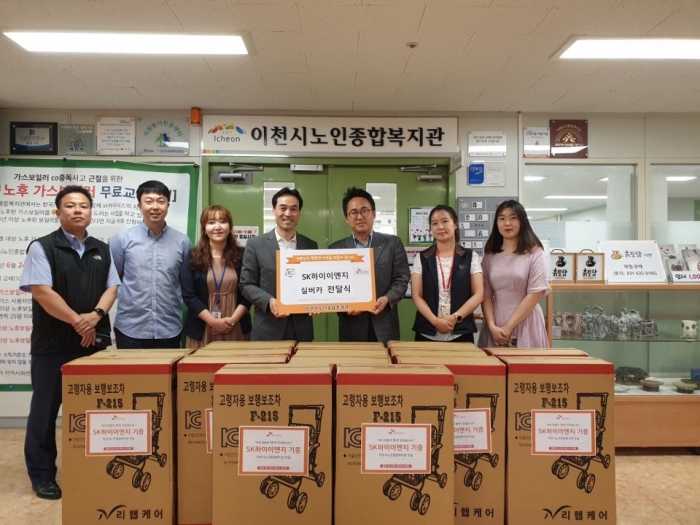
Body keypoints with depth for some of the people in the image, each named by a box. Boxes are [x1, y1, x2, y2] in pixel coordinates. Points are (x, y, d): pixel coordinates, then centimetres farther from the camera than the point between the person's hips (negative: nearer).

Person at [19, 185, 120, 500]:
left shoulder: (102, 250, 10)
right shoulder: (42, 247, -4)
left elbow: (112, 288, 7)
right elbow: (41, 292, -13)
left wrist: (95, 315, -11)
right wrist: (77, 321, -15)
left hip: (95, 342, 4)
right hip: (52, 344, -4)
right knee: (45, 410, 6)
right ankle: (42, 476, 20)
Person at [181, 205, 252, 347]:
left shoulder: (241, 256, 4)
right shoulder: (193, 257, 3)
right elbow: (188, 295, -3)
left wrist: (233, 319, -11)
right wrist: (213, 321, -12)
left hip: (236, 328, 0)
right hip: (202, 328, 0)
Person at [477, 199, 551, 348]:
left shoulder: (534, 253, -2)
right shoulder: (490, 255, 7)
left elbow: (536, 293, -9)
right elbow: (486, 294, 3)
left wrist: (508, 327, -12)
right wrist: (492, 326, -11)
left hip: (525, 323, -3)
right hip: (495, 324, 3)